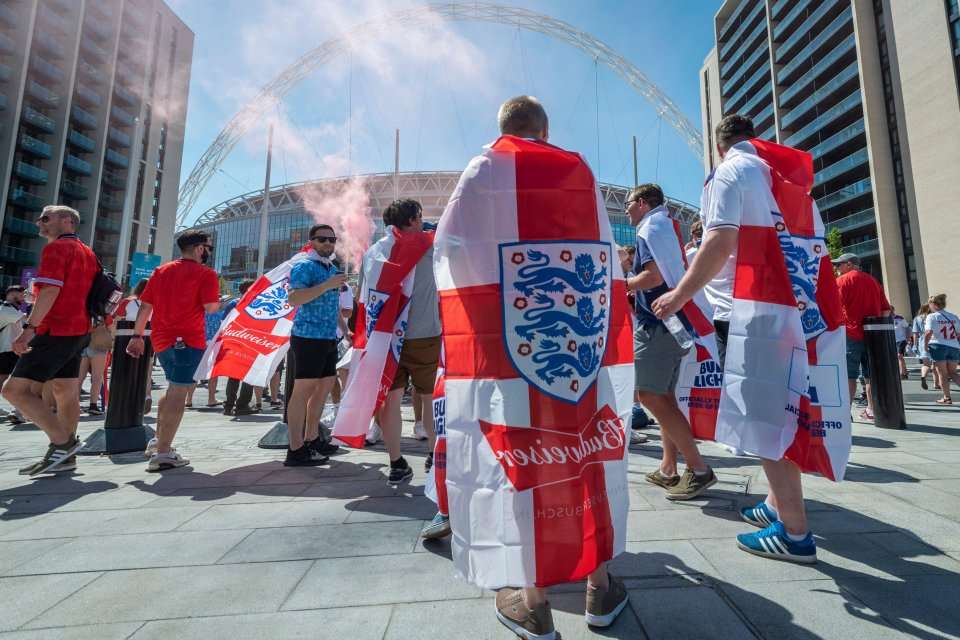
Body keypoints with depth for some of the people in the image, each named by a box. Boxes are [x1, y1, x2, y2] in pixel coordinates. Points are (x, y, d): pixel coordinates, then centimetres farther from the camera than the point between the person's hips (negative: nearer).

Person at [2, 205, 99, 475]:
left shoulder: (56, 247, -8)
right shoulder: (87, 252, 18)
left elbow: (50, 290, -20)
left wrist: (29, 328, -23)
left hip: (56, 331, -9)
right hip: (78, 331, 9)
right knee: (65, 391, 10)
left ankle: (63, 442, -10)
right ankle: (64, 456, 13)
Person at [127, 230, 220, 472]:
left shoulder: (161, 271, 13)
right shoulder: (206, 273, -7)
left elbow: (145, 305, 12)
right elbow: (211, 306, -19)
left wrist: (136, 336, 16)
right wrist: (219, 302, 3)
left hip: (161, 339, 7)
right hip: (188, 340, -7)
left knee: (173, 388, 23)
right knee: (178, 393, -4)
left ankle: (158, 440, 28)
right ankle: (162, 454, -3)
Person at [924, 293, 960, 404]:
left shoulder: (932, 316, -9)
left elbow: (928, 332, -20)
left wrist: (925, 345, -9)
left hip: (938, 346, -5)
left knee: (943, 373, 4)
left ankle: (947, 398, 9)